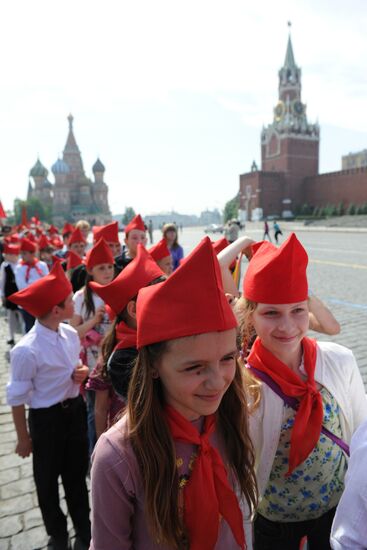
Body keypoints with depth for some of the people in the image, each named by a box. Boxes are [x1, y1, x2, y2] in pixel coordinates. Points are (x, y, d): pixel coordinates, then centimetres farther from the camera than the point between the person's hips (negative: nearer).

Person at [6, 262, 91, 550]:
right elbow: (17, 398, -15)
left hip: (75, 410, 5)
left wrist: (82, 371, -12)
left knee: (77, 474, 23)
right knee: (48, 480, 19)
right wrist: (23, 438, -5)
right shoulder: (26, 350, -26)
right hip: (46, 418, -5)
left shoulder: (71, 334, -8)